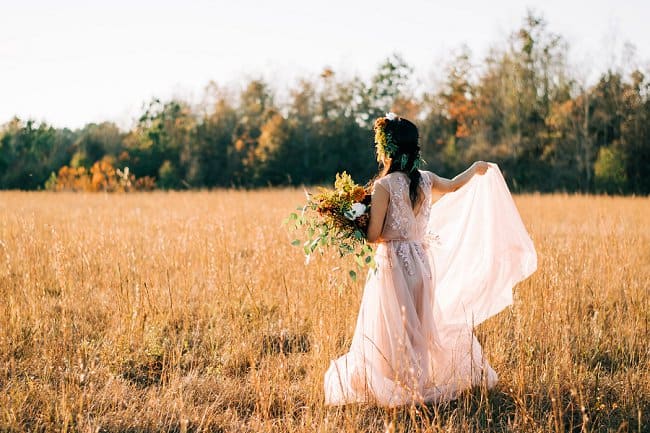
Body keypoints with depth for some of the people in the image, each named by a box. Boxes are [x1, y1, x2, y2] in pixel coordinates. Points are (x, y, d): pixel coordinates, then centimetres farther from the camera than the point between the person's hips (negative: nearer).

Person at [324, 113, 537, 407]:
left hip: (393, 263, -6)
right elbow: (453, 185, 26)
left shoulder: (384, 186, -15)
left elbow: (373, 235, -16)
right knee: (423, 326, 17)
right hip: (422, 260, 6)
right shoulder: (426, 180, 3)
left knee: (392, 332, 1)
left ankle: (398, 389, 3)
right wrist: (476, 169, 45)